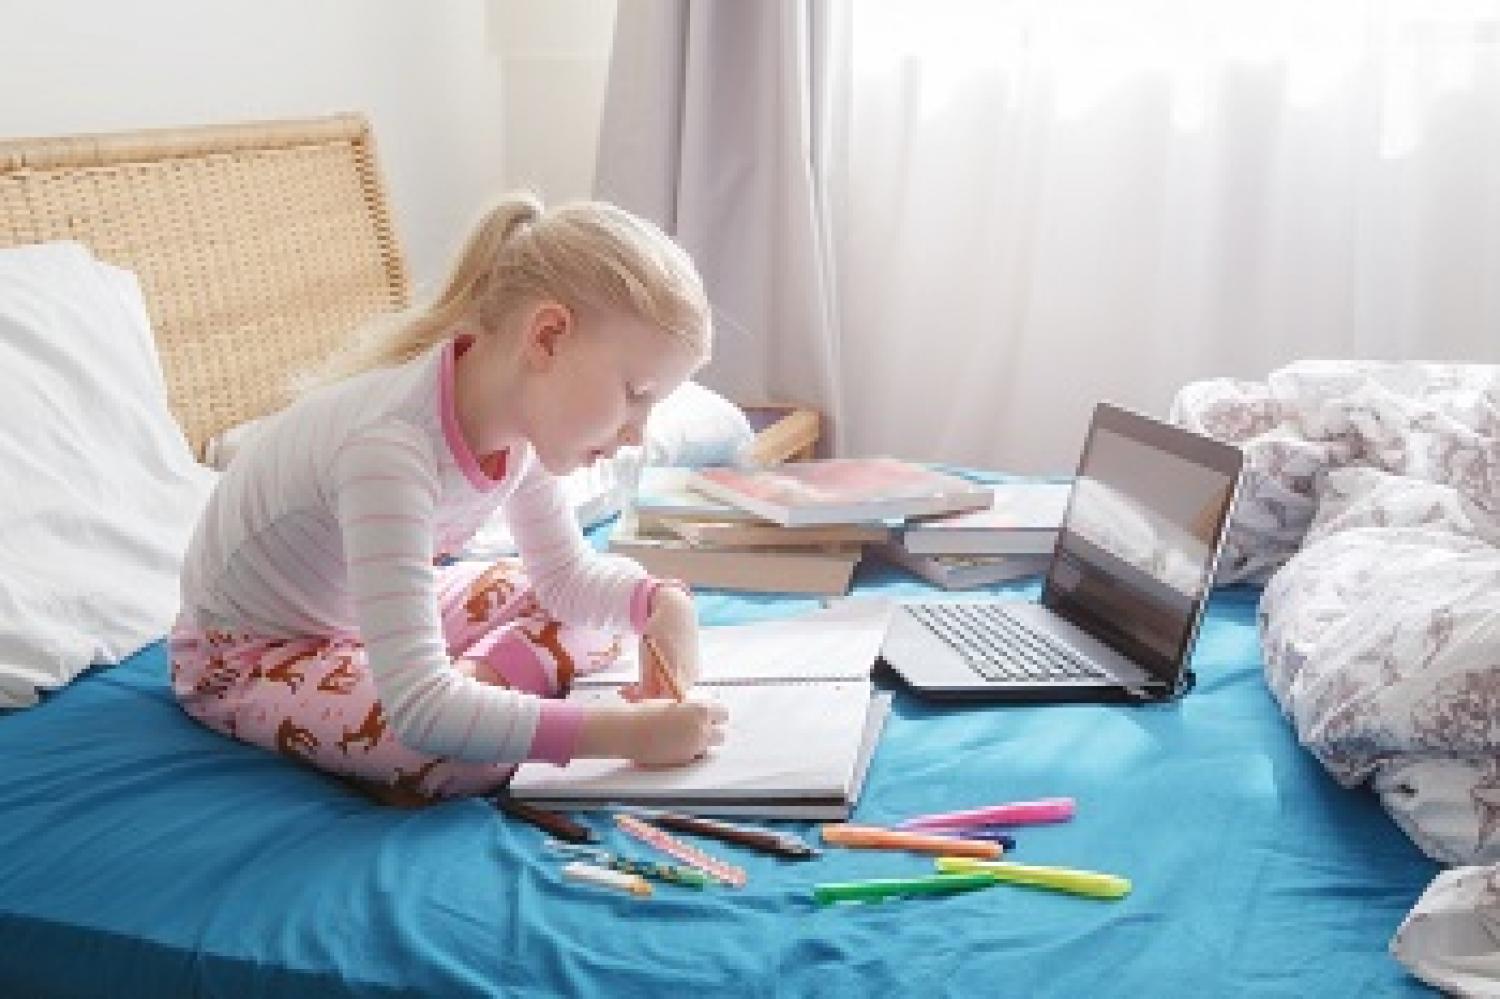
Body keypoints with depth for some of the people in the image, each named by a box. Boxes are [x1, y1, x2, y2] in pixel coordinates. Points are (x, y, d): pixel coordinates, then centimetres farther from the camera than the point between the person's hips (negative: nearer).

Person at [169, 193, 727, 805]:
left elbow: (567, 574, 4)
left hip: (360, 616, 9)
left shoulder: (517, 412, -12)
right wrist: (627, 732, -42)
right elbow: (420, 711, -44)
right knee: (474, 756, -33)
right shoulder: (389, 447, -39)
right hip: (245, 656, -8)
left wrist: (660, 602, -18)